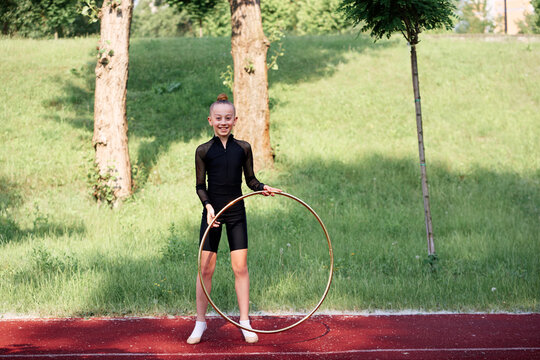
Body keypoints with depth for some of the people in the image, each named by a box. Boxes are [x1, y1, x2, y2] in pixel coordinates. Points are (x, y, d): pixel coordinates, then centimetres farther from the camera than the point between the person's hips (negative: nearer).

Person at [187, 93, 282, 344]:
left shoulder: (243, 148, 3)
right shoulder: (203, 151, -1)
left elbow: (250, 180, 9)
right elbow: (200, 185, 1)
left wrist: (263, 189, -11)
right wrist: (208, 206, -16)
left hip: (236, 212, 1)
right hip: (212, 212, -1)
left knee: (240, 267, 3)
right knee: (206, 268, 1)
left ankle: (244, 320, 13)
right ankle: (200, 321, 13)